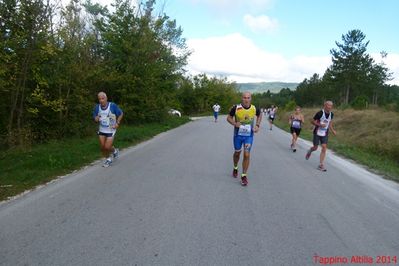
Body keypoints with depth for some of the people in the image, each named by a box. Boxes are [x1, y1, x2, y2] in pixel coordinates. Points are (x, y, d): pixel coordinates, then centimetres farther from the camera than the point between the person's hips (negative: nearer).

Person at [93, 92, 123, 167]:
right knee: (102, 147, 6)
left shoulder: (113, 106, -18)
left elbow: (121, 114, -4)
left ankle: (115, 151, 27)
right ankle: (108, 159, 31)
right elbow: (95, 118, 5)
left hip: (111, 130, -4)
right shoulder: (97, 107, -8)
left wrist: (117, 123, -12)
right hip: (101, 130, 4)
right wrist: (96, 119, -19)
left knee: (107, 147, -7)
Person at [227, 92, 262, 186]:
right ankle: (235, 168, 45)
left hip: (249, 136, 0)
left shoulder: (254, 109, -10)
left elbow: (259, 115, 13)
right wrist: (234, 123, -21)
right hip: (238, 135, 0)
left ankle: (244, 176, 9)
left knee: (246, 155, -5)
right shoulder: (236, 108, -16)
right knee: (237, 153, 17)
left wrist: (257, 125, 0)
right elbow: (229, 117, -2)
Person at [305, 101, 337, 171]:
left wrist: (333, 130, 6)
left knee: (324, 148, -7)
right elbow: (313, 121, -10)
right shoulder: (320, 113, -17)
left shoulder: (331, 114, 1)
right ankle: (310, 151, 43)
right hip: (317, 133, -4)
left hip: (325, 134, 4)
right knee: (315, 148, 4)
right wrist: (319, 125, -26)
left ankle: (321, 165, -2)